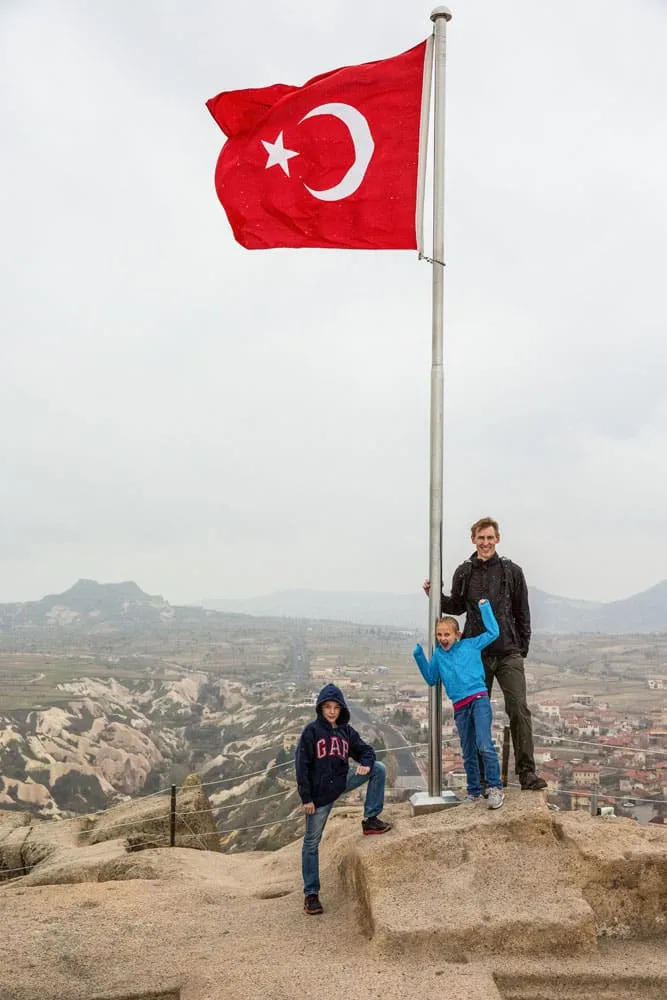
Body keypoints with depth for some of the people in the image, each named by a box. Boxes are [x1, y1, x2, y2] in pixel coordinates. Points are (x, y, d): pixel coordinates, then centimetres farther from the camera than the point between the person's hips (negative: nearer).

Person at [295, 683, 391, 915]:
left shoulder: (346, 731, 3)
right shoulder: (312, 731, -11)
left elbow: (365, 750, 9)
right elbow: (302, 765, -12)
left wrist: (365, 763, -15)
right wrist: (306, 798, -14)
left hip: (342, 782, 4)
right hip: (319, 794, -4)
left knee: (379, 769, -7)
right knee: (312, 842, 2)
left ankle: (370, 820, 1)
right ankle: (311, 893, 15)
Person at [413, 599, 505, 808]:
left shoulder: (471, 645, 6)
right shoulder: (438, 654, 12)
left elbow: (493, 632, 6)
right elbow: (431, 679, 17)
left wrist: (484, 607, 5)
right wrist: (419, 656, 8)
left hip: (479, 699, -4)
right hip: (460, 707, 4)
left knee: (485, 746, -18)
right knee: (468, 753, 11)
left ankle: (495, 788, -8)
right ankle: (474, 791, 24)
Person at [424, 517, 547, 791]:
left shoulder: (512, 571, 2)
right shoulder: (464, 573, 5)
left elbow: (522, 613, 6)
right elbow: (456, 607, 17)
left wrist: (522, 648, 3)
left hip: (508, 653, -1)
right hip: (476, 653, 2)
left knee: (519, 709, -10)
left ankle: (526, 772, -4)